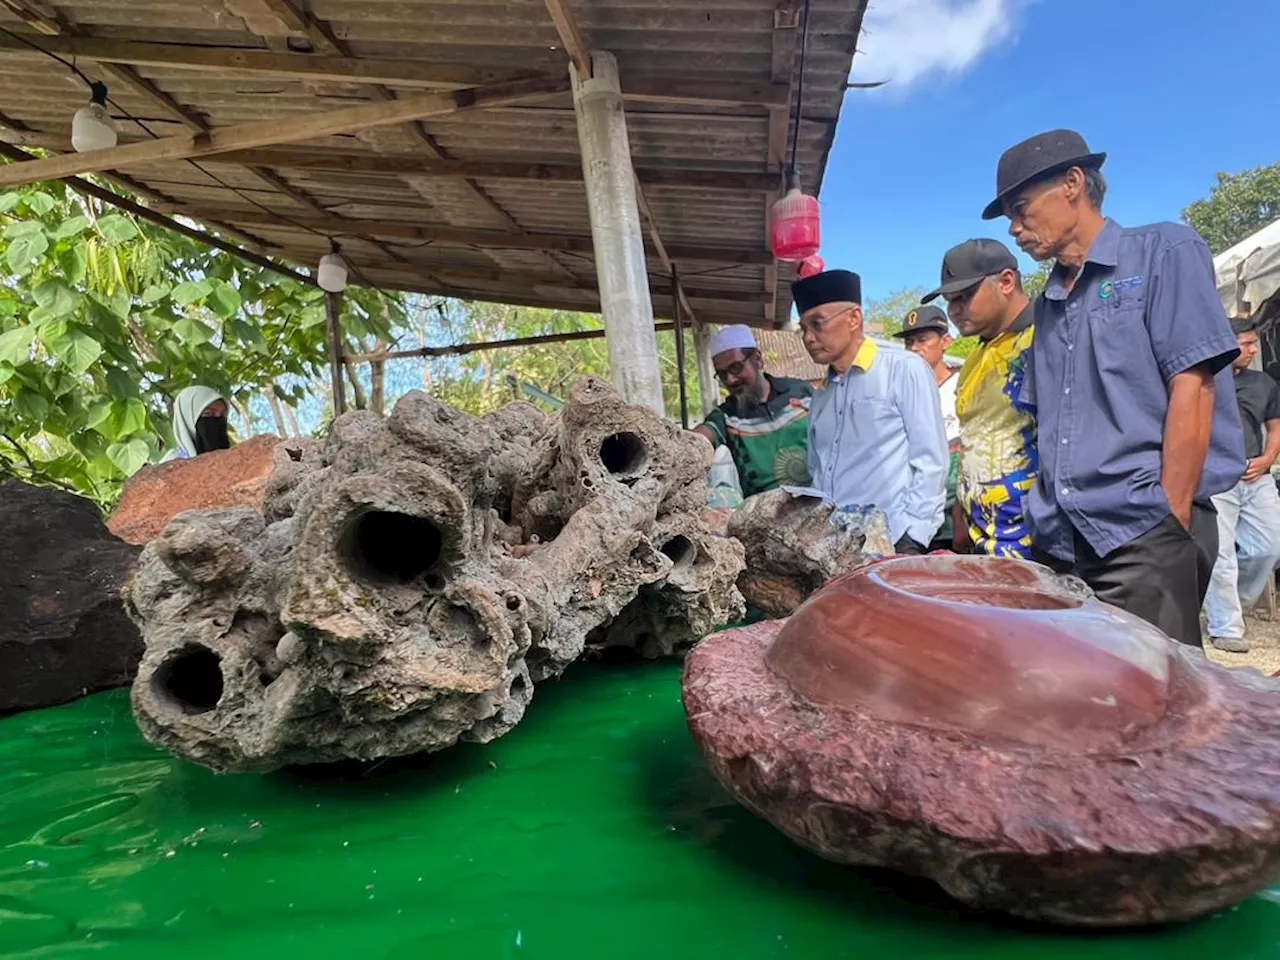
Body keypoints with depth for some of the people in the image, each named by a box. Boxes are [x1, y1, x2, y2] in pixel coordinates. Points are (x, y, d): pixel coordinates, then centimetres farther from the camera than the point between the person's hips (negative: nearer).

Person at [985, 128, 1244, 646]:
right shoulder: (1049, 304, 18)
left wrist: (1172, 521, -14)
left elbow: (1191, 387, -9)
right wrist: (1046, 517, 10)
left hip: (1144, 531, -6)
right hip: (1061, 542, 6)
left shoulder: (1164, 252, 1)